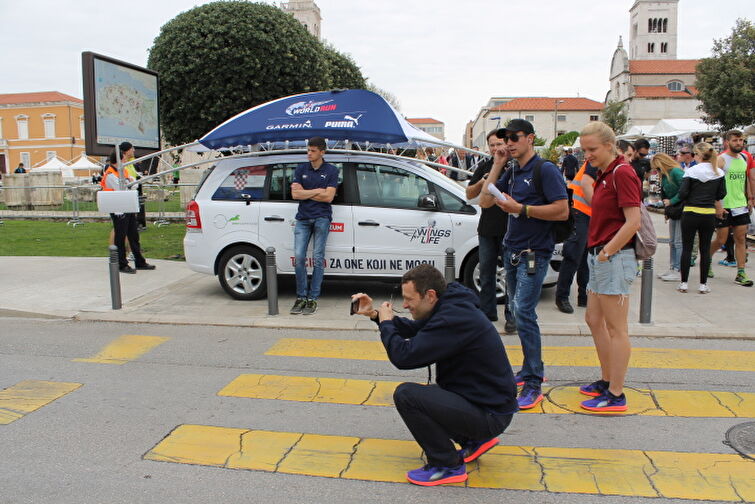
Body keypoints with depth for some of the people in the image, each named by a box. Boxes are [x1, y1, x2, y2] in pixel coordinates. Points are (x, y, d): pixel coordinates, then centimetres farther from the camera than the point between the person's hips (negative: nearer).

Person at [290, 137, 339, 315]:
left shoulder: (331, 171, 3)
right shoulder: (301, 169, 11)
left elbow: (328, 197, -8)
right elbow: (295, 194, 0)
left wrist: (304, 192, -4)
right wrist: (317, 191, -4)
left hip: (321, 218, -3)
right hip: (303, 218, 3)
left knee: (318, 258, -2)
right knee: (299, 257, -3)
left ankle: (312, 298, 3)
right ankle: (301, 297, 6)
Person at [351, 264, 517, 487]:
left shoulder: (455, 319, -27)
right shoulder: (449, 307, 4)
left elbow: (404, 356, -28)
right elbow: (414, 329, 19)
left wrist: (386, 323, -9)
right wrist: (374, 314, 8)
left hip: (490, 414, -10)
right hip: (487, 400, 10)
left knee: (406, 394, -19)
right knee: (419, 393, 22)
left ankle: (448, 466, -4)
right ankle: (475, 441, 21)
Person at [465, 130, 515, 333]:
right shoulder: (484, 167, 11)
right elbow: (469, 194, 11)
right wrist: (482, 182, -9)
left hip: (510, 230, -5)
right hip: (487, 229, 5)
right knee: (486, 273, 11)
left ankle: (511, 316, 11)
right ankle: (487, 312, 24)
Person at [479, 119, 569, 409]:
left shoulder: (545, 170, -10)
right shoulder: (512, 172, 14)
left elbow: (562, 211, -17)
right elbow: (484, 202, 9)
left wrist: (521, 208, -21)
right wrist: (497, 167, 3)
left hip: (534, 254, -8)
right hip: (512, 251, 8)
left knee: (523, 313, -14)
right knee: (517, 312, 13)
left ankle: (533, 384, -6)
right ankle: (532, 368, 28)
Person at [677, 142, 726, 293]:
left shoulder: (691, 171, -11)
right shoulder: (719, 173, 0)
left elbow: (682, 193, -13)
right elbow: (721, 194, 5)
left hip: (691, 213, -3)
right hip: (709, 214, 3)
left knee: (687, 248, 5)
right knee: (705, 249, 8)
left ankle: (684, 283, 7)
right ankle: (703, 284, 12)